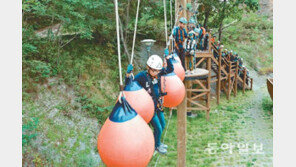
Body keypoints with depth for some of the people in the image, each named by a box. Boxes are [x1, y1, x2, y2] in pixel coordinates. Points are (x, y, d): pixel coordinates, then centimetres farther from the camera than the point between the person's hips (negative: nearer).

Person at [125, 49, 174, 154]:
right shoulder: (142, 76, -20)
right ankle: (156, 146, 27)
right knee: (158, 128, 0)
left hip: (158, 105, 7)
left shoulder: (158, 73, -4)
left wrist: (167, 57, -7)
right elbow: (129, 83, -25)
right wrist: (128, 74, -43)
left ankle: (157, 143, 44)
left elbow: (170, 69, 4)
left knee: (163, 125, 20)